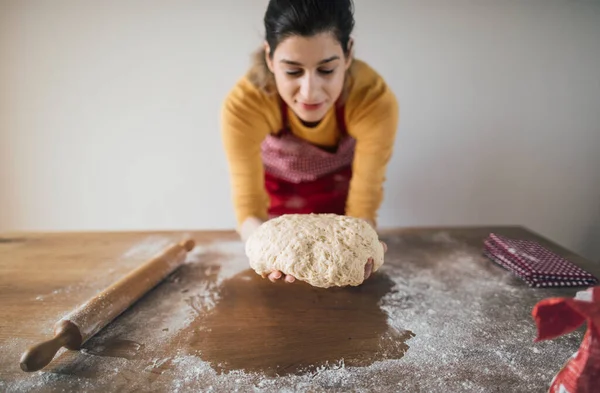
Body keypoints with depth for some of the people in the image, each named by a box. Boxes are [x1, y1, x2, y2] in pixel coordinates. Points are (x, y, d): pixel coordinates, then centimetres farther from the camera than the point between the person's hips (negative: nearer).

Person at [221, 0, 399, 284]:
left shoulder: (375, 99, -37)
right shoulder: (243, 104, -38)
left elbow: (362, 208, -31)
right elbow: (249, 209, -33)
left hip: (340, 190, 1)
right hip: (274, 191, 0)